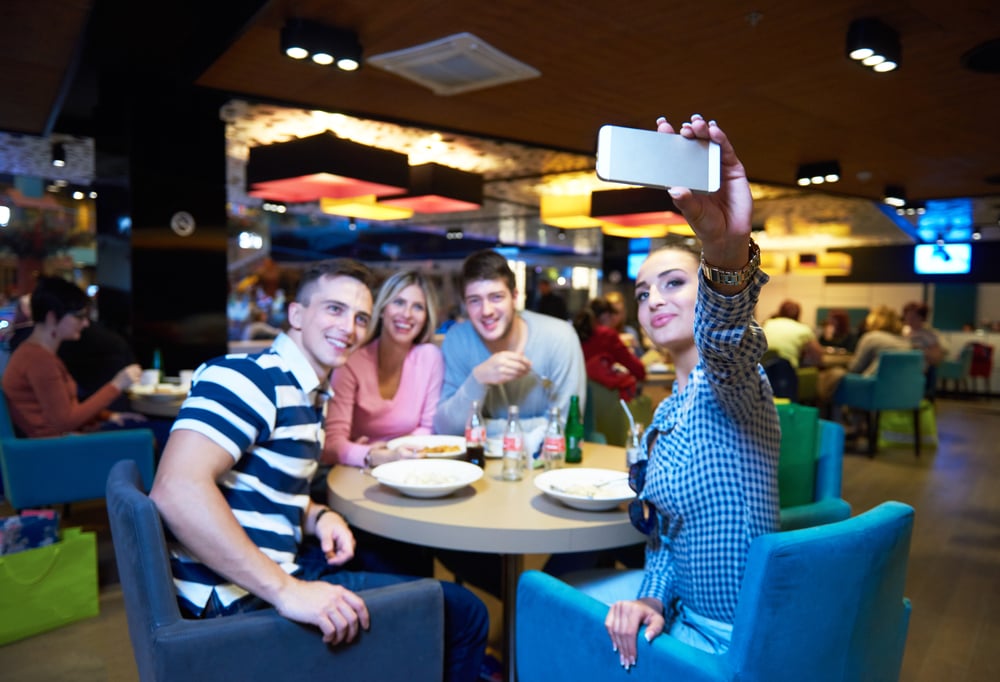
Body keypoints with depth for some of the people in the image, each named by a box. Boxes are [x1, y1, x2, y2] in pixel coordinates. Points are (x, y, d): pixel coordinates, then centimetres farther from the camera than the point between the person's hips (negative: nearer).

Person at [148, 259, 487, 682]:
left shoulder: (308, 394, 12)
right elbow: (177, 490, -29)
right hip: (237, 599, -10)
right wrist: (286, 590, -31)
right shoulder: (248, 377, -17)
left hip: (277, 571, 10)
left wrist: (319, 517, 1)